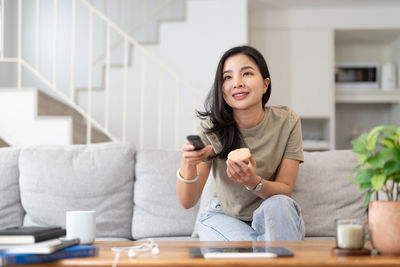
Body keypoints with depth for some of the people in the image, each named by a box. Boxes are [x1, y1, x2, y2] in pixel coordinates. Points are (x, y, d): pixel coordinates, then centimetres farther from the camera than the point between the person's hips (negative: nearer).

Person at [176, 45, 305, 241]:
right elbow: (187, 202, -18)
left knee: (278, 204, -31)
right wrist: (188, 166, -40)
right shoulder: (212, 128, -16)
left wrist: (254, 183, -35)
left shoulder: (286, 121, -14)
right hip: (224, 216, -2)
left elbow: (285, 189, -13)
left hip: (272, 217, 2)